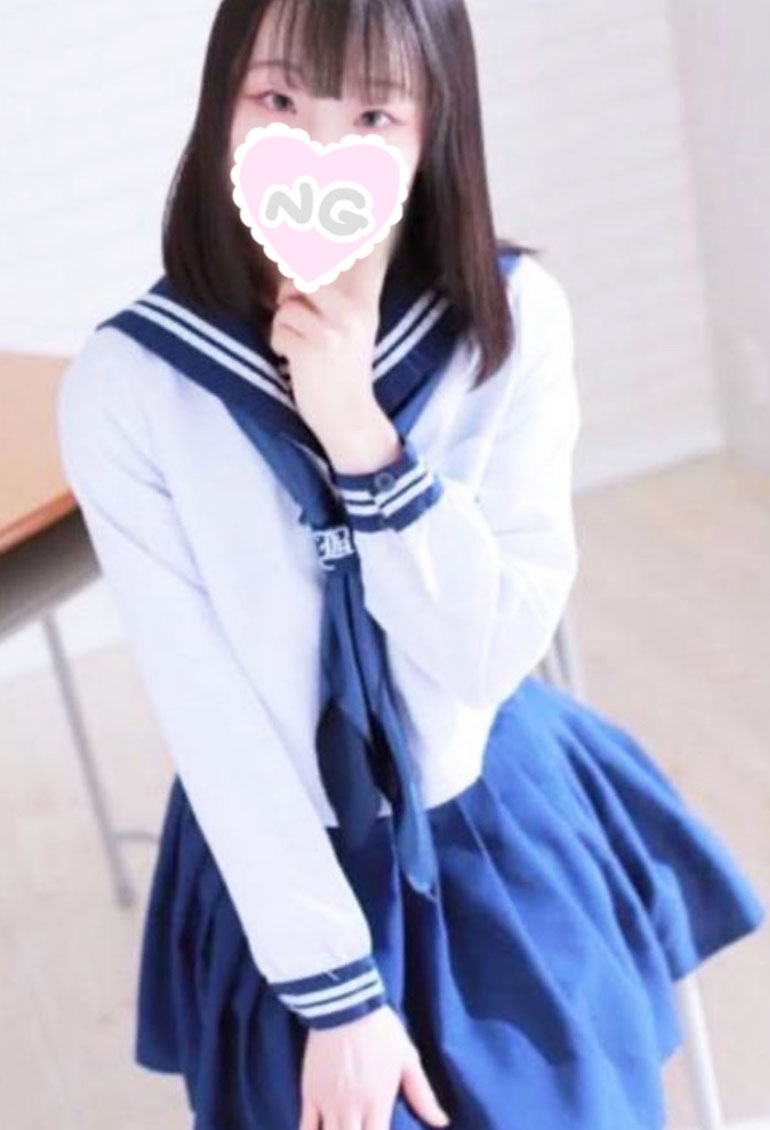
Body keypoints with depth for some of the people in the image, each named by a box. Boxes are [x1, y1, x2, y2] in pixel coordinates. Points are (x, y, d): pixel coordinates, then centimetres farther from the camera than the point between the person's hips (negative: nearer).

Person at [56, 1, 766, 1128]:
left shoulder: (514, 318, -16)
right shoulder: (125, 388, -20)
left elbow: (494, 654, -17)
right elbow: (209, 717, -15)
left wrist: (360, 434, -30)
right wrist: (336, 992, -11)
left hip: (511, 839, 2)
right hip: (284, 866, -1)